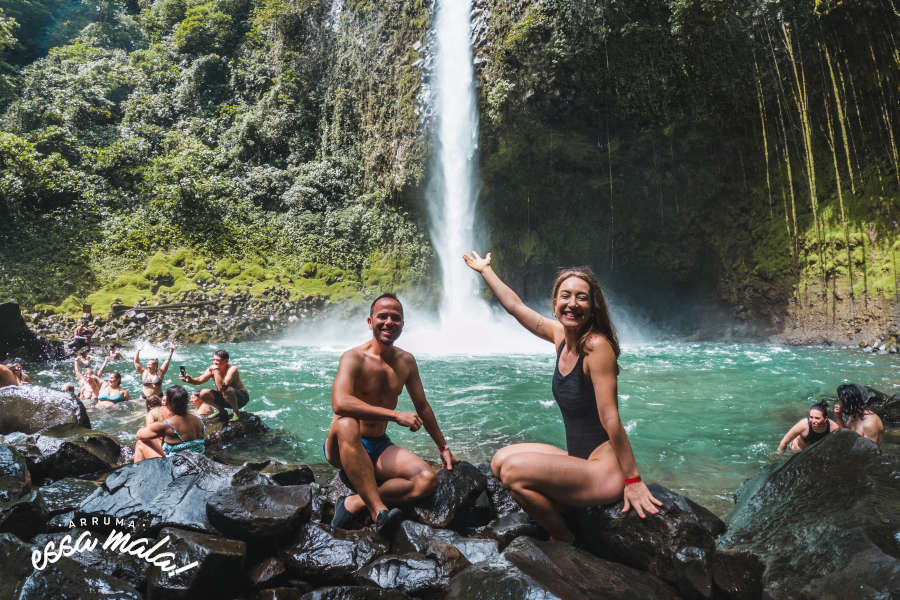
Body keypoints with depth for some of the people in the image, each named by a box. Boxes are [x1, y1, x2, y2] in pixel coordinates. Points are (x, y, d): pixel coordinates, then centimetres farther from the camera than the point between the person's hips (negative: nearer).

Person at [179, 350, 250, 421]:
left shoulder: (232, 369, -25)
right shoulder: (211, 369, -7)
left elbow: (222, 387, -36)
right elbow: (199, 380, -17)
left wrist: (216, 370, -32)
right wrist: (190, 380, -37)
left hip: (241, 397, -6)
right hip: (225, 398, 6)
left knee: (227, 390, -38)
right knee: (203, 394, -12)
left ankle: (236, 413, -12)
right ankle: (222, 412, 8)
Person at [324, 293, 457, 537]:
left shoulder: (406, 361, 6)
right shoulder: (354, 358, -14)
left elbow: (422, 406, 18)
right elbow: (340, 403, -33)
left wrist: (443, 448, 21)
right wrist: (396, 415, -33)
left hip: (380, 447, 5)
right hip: (342, 447, -5)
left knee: (427, 479, -18)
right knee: (346, 422, -39)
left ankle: (355, 503, -21)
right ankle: (378, 509, -37)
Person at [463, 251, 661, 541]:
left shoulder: (597, 345, -19)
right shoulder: (560, 335, 2)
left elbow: (610, 418, -21)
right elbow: (515, 305, 15)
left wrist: (632, 480, -17)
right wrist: (485, 270, 25)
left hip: (605, 468, -8)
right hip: (578, 459, 8)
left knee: (514, 471, -19)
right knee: (500, 460, 8)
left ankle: (569, 544, 2)